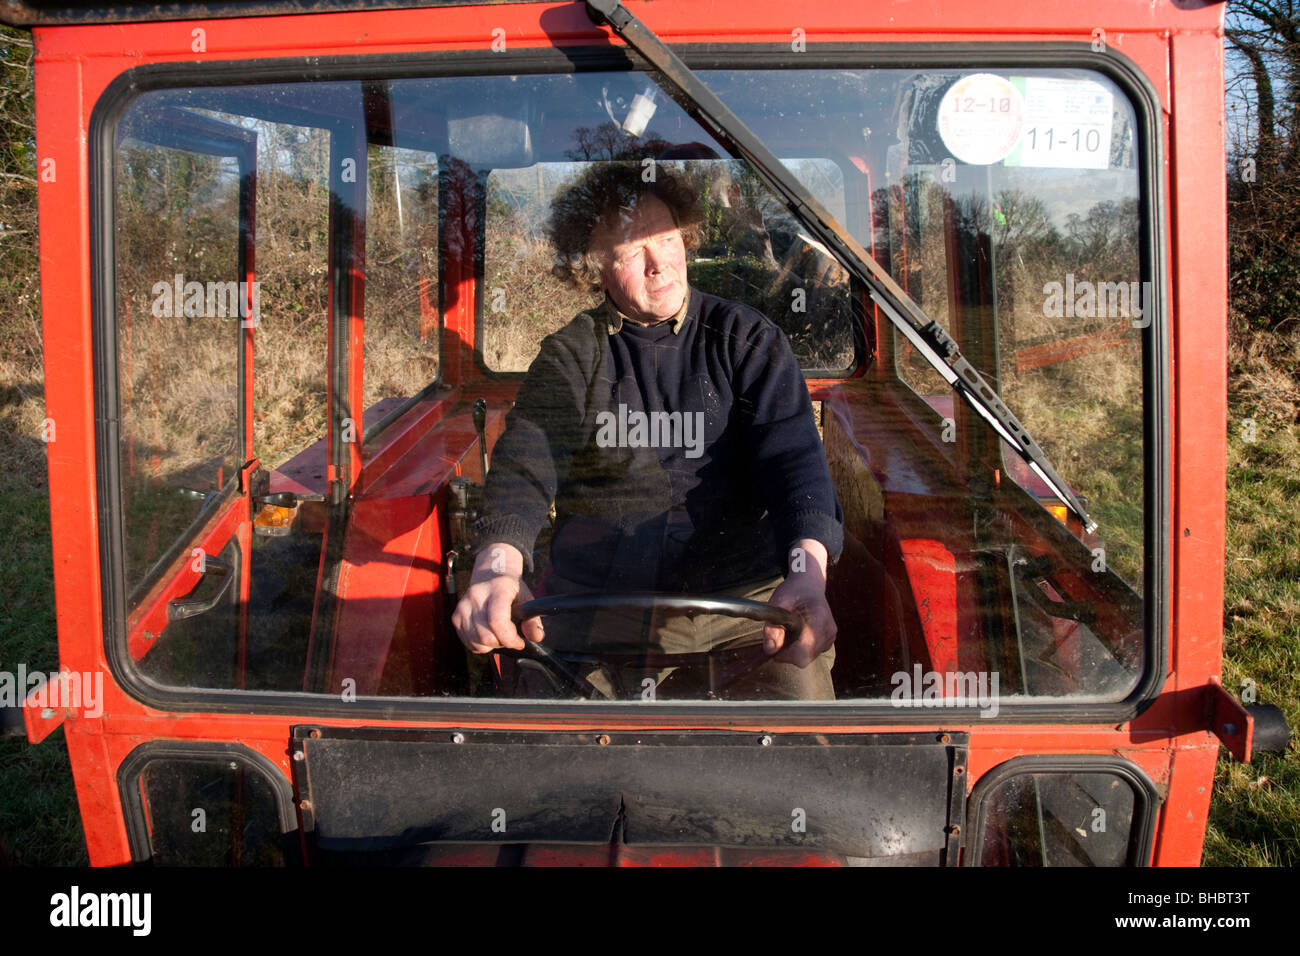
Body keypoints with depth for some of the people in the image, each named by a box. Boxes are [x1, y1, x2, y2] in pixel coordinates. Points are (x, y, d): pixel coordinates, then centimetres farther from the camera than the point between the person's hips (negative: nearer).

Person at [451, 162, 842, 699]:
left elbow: (792, 458, -4)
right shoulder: (569, 357, 9)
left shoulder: (749, 339, 10)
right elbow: (523, 469, -4)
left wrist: (807, 570, -26)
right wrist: (497, 568, -28)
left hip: (746, 593, 1)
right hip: (599, 608, 0)